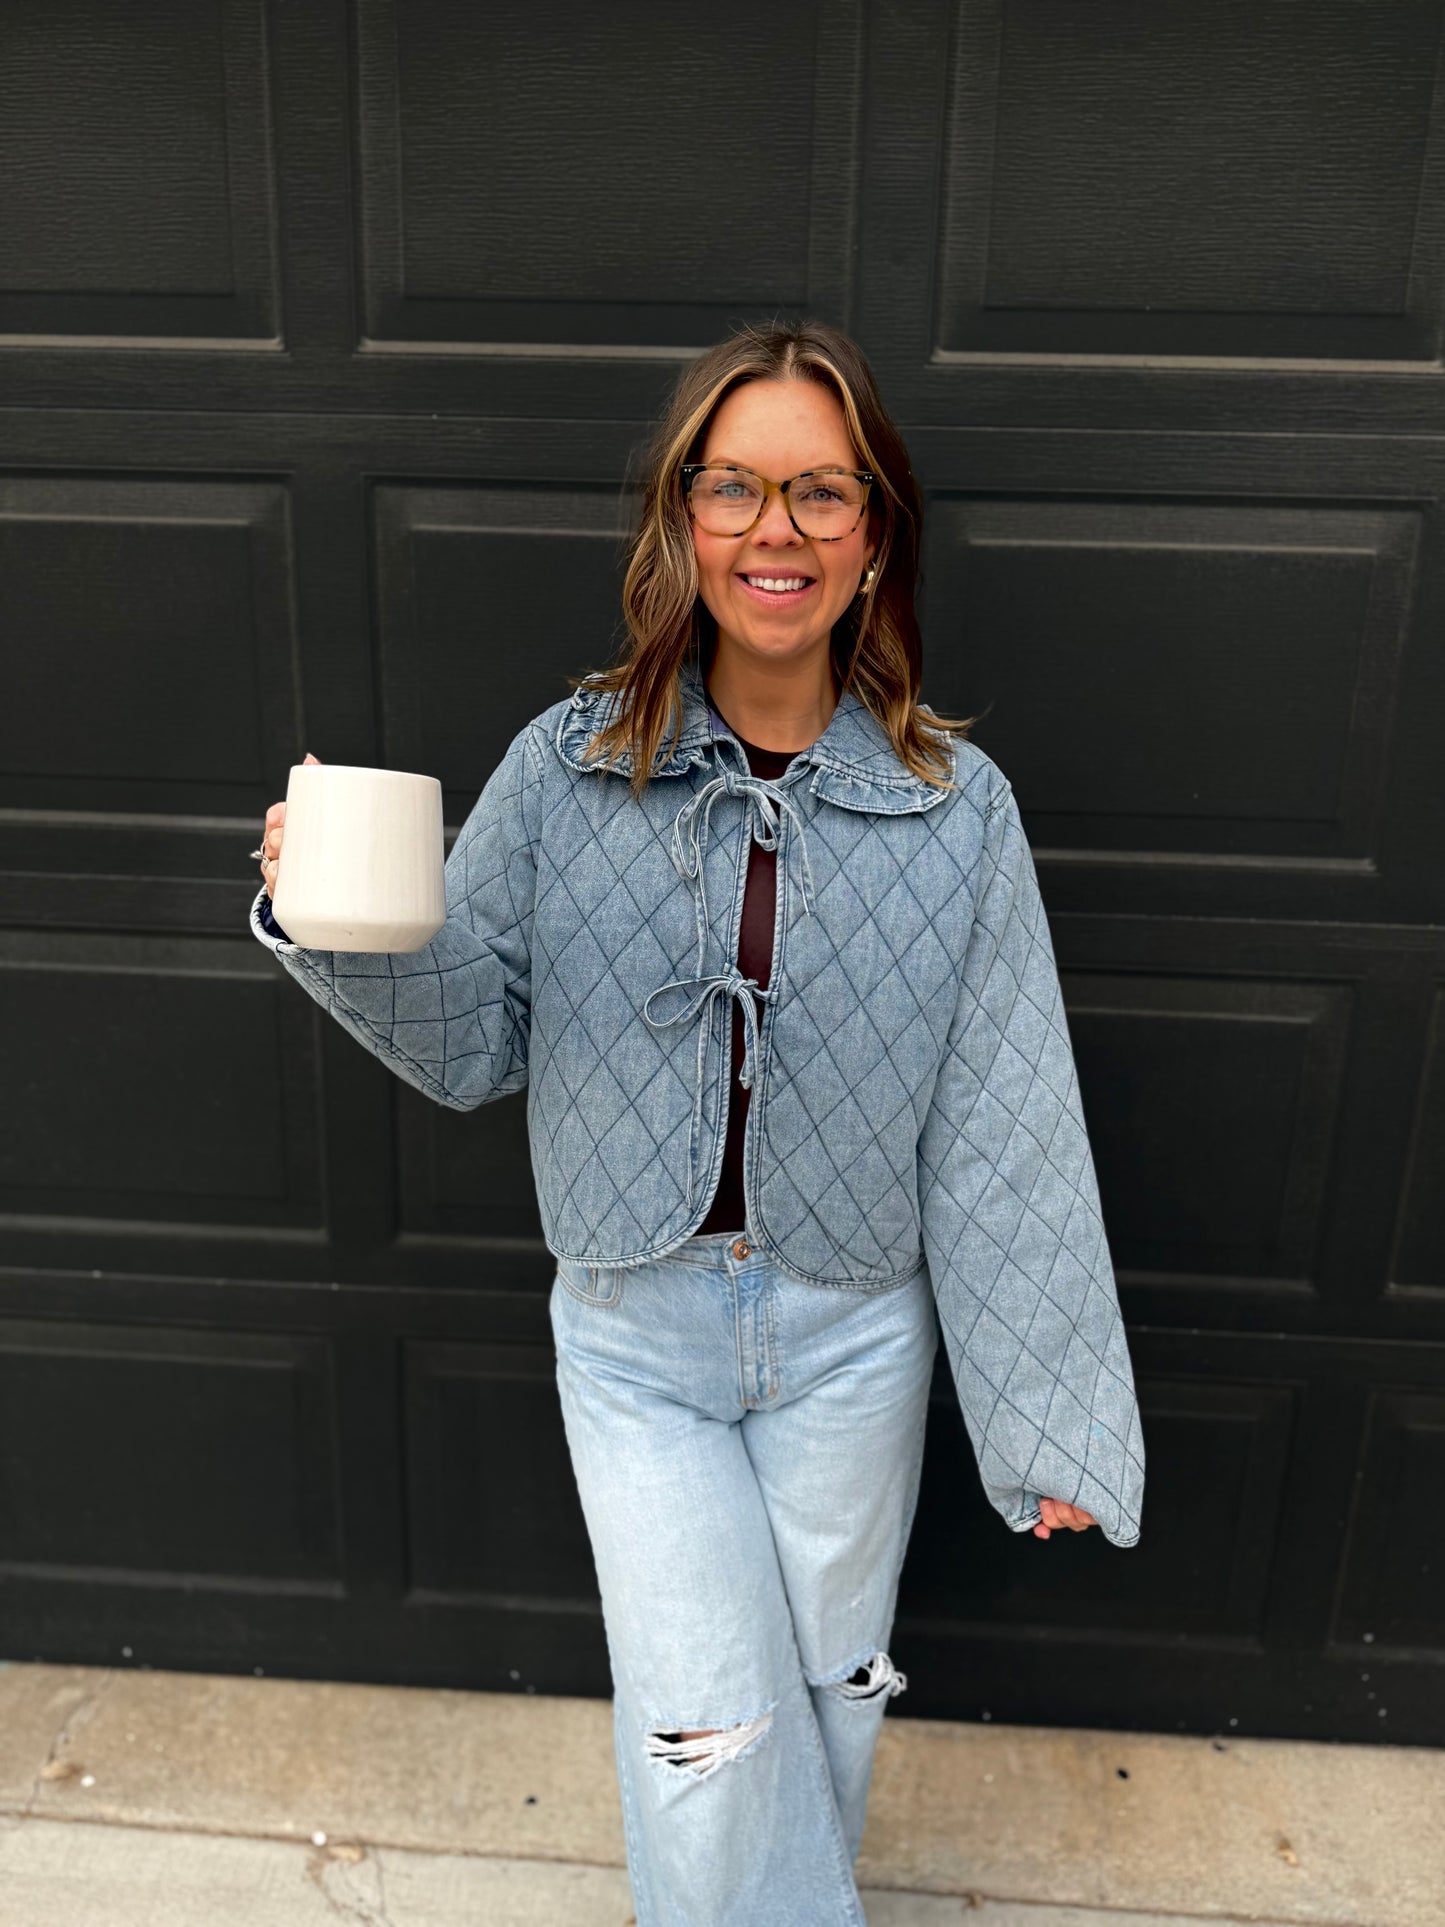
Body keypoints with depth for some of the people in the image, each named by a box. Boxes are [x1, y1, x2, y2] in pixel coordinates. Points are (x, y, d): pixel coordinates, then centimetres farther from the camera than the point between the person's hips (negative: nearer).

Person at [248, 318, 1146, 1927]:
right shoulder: (567, 769, -10)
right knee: (705, 1736, 3)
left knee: (827, 1694, 22)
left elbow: (1005, 1129, -8)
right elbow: (469, 1043, -2)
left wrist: (1054, 1419, -4)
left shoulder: (956, 808, -11)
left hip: (851, 1332, 1)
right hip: (634, 1330, 0)